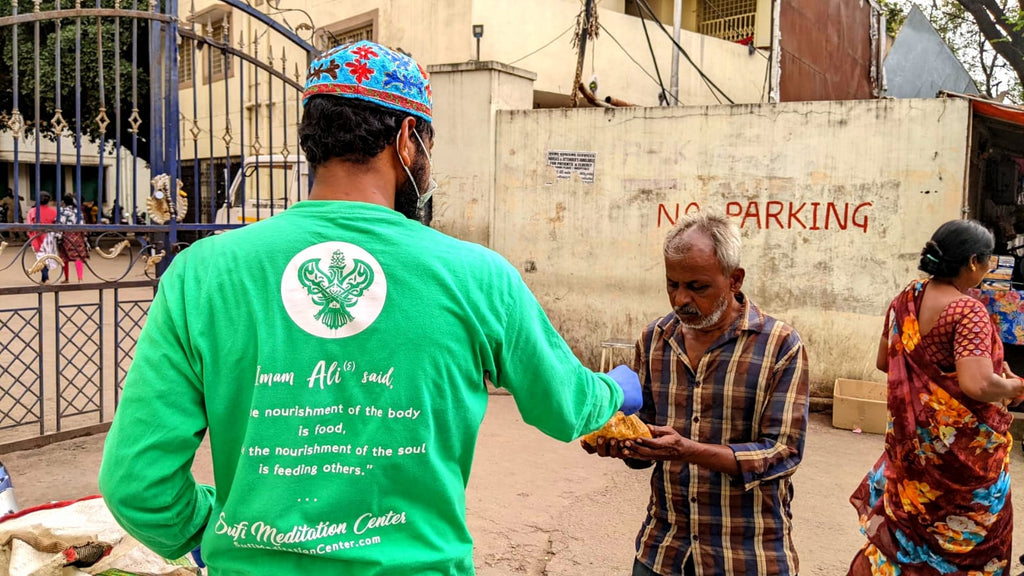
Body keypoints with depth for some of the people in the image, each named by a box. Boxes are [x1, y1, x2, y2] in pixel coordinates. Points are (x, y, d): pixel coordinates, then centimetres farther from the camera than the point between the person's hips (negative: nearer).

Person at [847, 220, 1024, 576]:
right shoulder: (968, 311, -21)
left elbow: (884, 362, 12)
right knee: (965, 537, 12)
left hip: (911, 438, 7)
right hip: (962, 446, -7)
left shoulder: (905, 300, 1)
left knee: (909, 525, 20)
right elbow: (977, 385, -30)